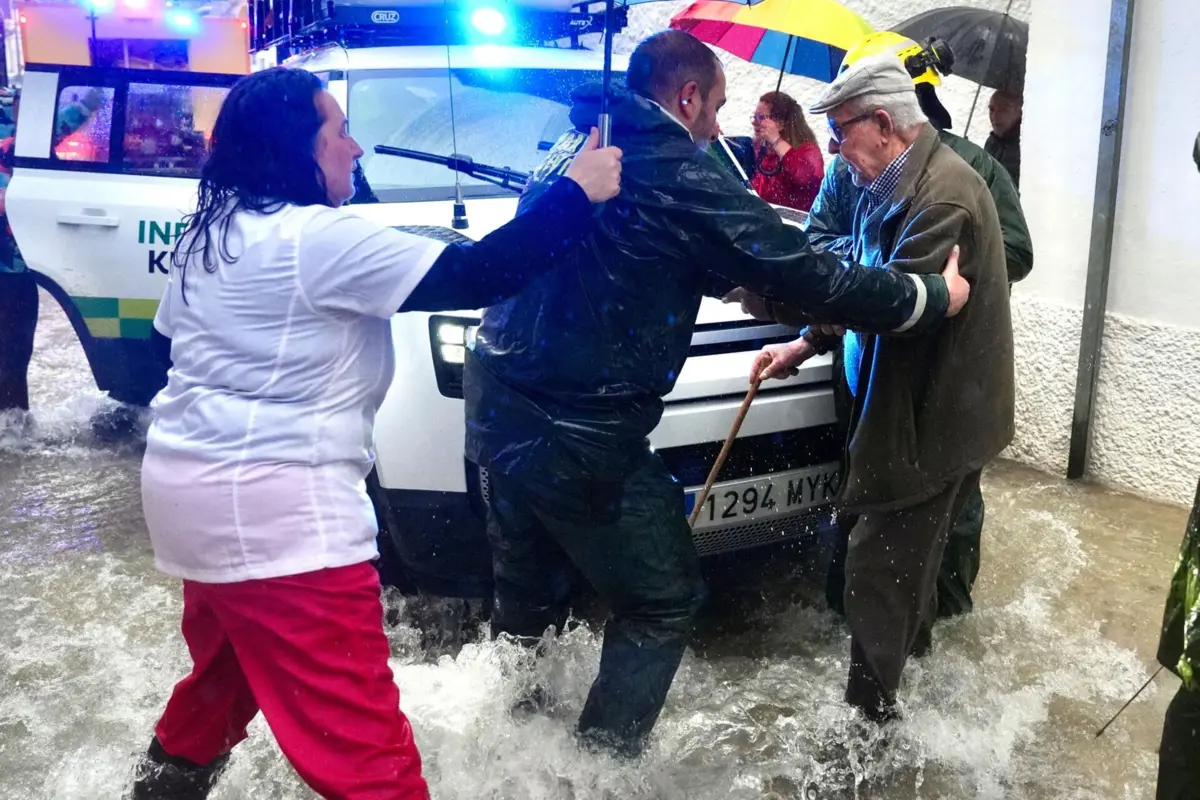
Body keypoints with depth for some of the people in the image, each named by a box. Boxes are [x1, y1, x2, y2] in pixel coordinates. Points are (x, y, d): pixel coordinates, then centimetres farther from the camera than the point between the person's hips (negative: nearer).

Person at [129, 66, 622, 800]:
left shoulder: (208, 234, 12)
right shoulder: (319, 237, -16)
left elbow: (174, 331, 24)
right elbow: (477, 277, -19)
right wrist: (577, 193, -10)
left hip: (187, 485, 10)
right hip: (271, 509, -10)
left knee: (225, 670, 33)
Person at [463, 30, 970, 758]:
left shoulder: (577, 147, 15)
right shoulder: (679, 173, -12)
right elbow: (807, 275, -10)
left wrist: (733, 278, 29)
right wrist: (934, 297, 3)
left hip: (498, 400, 9)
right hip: (578, 431, -9)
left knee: (528, 591, 25)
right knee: (663, 602, 9)